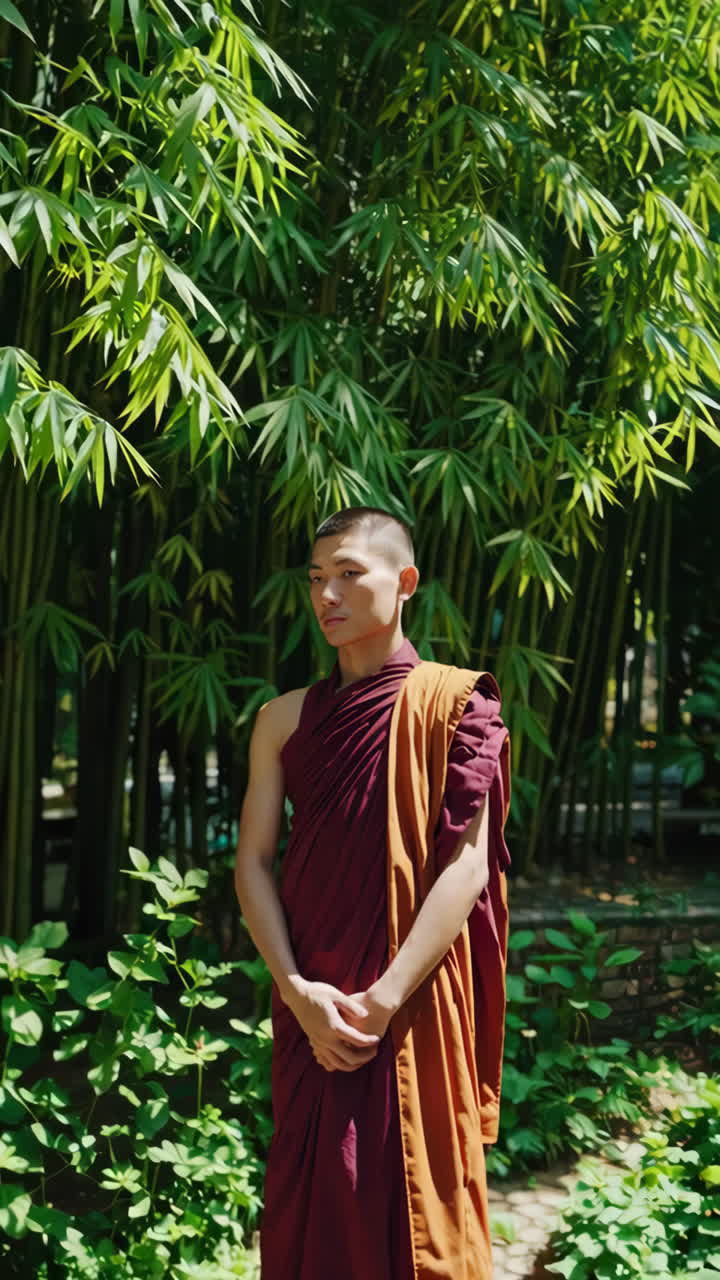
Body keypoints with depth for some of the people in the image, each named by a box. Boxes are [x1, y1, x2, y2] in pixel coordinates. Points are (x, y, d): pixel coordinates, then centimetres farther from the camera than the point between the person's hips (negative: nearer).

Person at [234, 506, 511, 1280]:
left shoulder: (453, 703, -3)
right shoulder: (286, 719, 9)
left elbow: (467, 863, -10)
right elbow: (252, 861, 4)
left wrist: (384, 998, -16)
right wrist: (297, 990, -10)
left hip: (414, 1005, -4)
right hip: (312, 1006, 4)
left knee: (412, 1194, 1)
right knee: (310, 1193, 8)